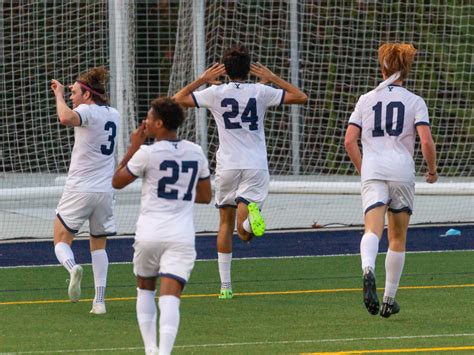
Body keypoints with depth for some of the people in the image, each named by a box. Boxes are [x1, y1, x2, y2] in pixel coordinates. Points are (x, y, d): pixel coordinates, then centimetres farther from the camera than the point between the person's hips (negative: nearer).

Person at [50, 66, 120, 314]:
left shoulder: (87, 111, -12)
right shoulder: (113, 115, 11)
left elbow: (66, 118, -35)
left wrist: (59, 95, -19)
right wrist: (79, 91, 27)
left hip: (79, 189, -6)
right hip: (105, 190, 6)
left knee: (61, 241, 4)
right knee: (98, 245, 15)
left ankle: (72, 268, -28)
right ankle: (100, 300, 4)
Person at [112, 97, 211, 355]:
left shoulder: (147, 153, -7)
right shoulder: (196, 153, 7)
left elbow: (117, 182, 6)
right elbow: (205, 196, 17)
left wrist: (133, 147, 10)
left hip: (149, 234, -2)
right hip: (181, 237, 2)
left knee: (145, 288, 20)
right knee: (170, 297, -7)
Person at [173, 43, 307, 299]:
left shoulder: (215, 93, -1)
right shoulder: (261, 92, 0)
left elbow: (178, 99, 6)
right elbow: (301, 97, 6)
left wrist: (202, 79, 15)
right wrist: (274, 79, 14)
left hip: (227, 166, 0)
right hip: (256, 166, 0)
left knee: (226, 223, 15)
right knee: (244, 233, -3)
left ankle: (225, 285, 11)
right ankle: (251, 212, -41)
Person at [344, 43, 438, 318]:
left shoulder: (366, 100, 11)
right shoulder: (415, 102, 5)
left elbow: (350, 141, 6)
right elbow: (426, 141, -6)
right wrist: (432, 170, 10)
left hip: (372, 172, 0)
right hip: (402, 171, 0)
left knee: (372, 230, -16)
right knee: (398, 237, 14)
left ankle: (368, 270, -48)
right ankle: (390, 300, 19)